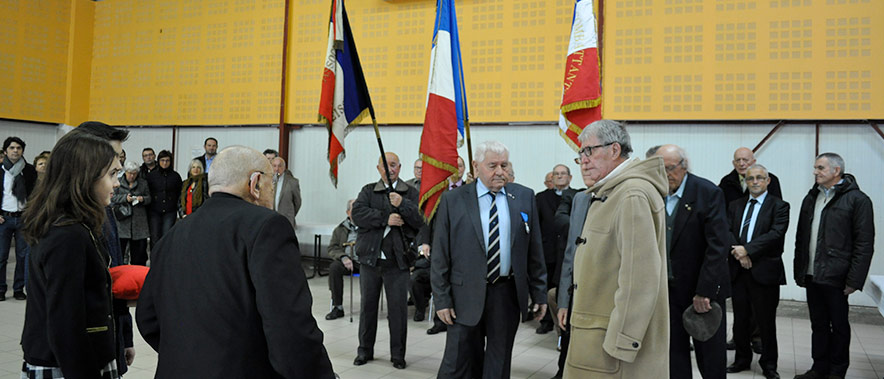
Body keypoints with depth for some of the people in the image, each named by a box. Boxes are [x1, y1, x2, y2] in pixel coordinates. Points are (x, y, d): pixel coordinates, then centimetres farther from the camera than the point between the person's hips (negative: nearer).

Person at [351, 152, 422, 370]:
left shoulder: (411, 193, 5)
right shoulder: (368, 191, 8)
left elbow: (421, 220, -8)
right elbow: (357, 213, -10)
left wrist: (402, 204, -22)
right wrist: (386, 219, -16)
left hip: (397, 261, -1)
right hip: (370, 257, 2)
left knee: (398, 308, 3)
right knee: (367, 305, 12)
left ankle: (398, 354, 16)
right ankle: (365, 350, 26)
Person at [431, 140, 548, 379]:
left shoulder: (524, 197, 3)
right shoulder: (453, 200, -3)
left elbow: (535, 250, 6)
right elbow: (439, 255, -2)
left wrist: (539, 293, 5)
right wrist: (442, 299, -5)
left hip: (507, 295, 2)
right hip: (466, 295, -2)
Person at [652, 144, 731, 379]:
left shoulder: (708, 193, -12)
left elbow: (719, 245, -17)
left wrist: (704, 291, -20)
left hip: (704, 289, -3)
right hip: (667, 289, 3)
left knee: (711, 355, 10)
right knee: (674, 353, 10)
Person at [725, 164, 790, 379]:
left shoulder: (779, 206, -1)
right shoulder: (735, 206, 13)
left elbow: (776, 234, -14)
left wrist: (747, 249, -18)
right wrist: (739, 253, -13)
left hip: (764, 271, -4)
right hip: (738, 270, 4)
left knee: (766, 321, 4)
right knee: (740, 319, 12)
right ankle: (742, 359, 26)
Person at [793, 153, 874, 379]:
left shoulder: (857, 199, -7)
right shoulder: (810, 198, 14)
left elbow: (864, 244, -11)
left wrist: (854, 280, -15)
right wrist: (799, 272, 12)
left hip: (835, 277, -6)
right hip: (811, 276, 6)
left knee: (839, 326, 7)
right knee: (818, 325, 14)